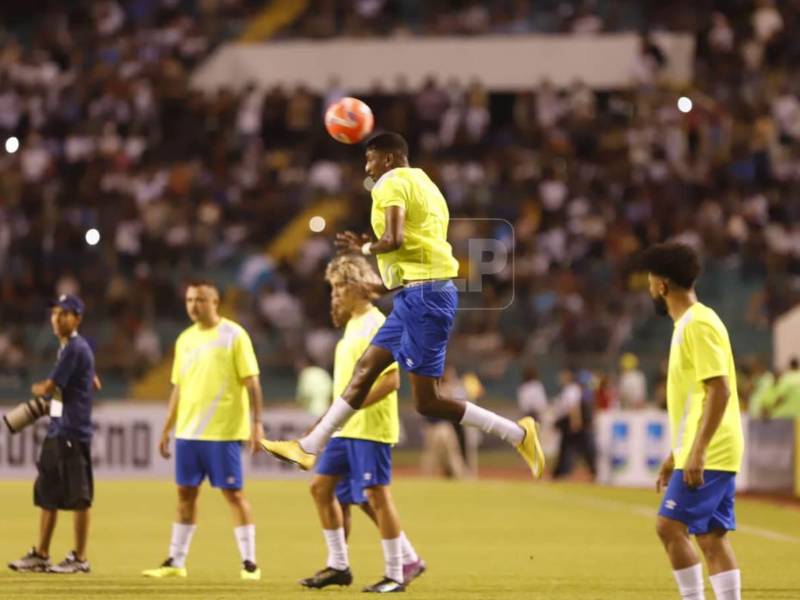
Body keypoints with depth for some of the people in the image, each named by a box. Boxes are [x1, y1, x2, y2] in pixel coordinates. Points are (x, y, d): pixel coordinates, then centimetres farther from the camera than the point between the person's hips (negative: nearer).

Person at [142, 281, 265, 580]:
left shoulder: (234, 335, -6)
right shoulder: (185, 340, 12)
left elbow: (251, 381, -8)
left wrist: (256, 422, -15)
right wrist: (167, 429, 16)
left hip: (223, 432, -6)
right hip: (187, 431, 6)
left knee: (233, 492, -4)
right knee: (185, 493, 8)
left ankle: (249, 562, 0)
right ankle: (176, 561, 14)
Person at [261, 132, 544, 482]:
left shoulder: (392, 184, -7)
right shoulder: (423, 185, 21)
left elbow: (393, 239, -22)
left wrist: (365, 248, -3)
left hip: (422, 295, -10)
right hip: (417, 295, 10)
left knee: (427, 402, -8)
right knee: (365, 368, 13)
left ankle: (518, 433, -7)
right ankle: (309, 447, 17)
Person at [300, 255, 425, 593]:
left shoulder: (375, 325, -13)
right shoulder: (353, 324, 16)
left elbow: (392, 378, -21)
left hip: (370, 428, -10)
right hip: (346, 429, 10)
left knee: (375, 495, -7)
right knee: (321, 486, 8)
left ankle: (395, 573, 0)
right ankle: (338, 565, 15)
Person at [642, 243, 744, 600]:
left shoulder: (699, 324, -13)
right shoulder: (688, 324, 18)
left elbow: (719, 390, -22)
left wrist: (697, 451, -26)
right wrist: (676, 455, 25)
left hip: (708, 454, -10)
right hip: (710, 454, 10)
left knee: (670, 526, -11)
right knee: (711, 537, 6)